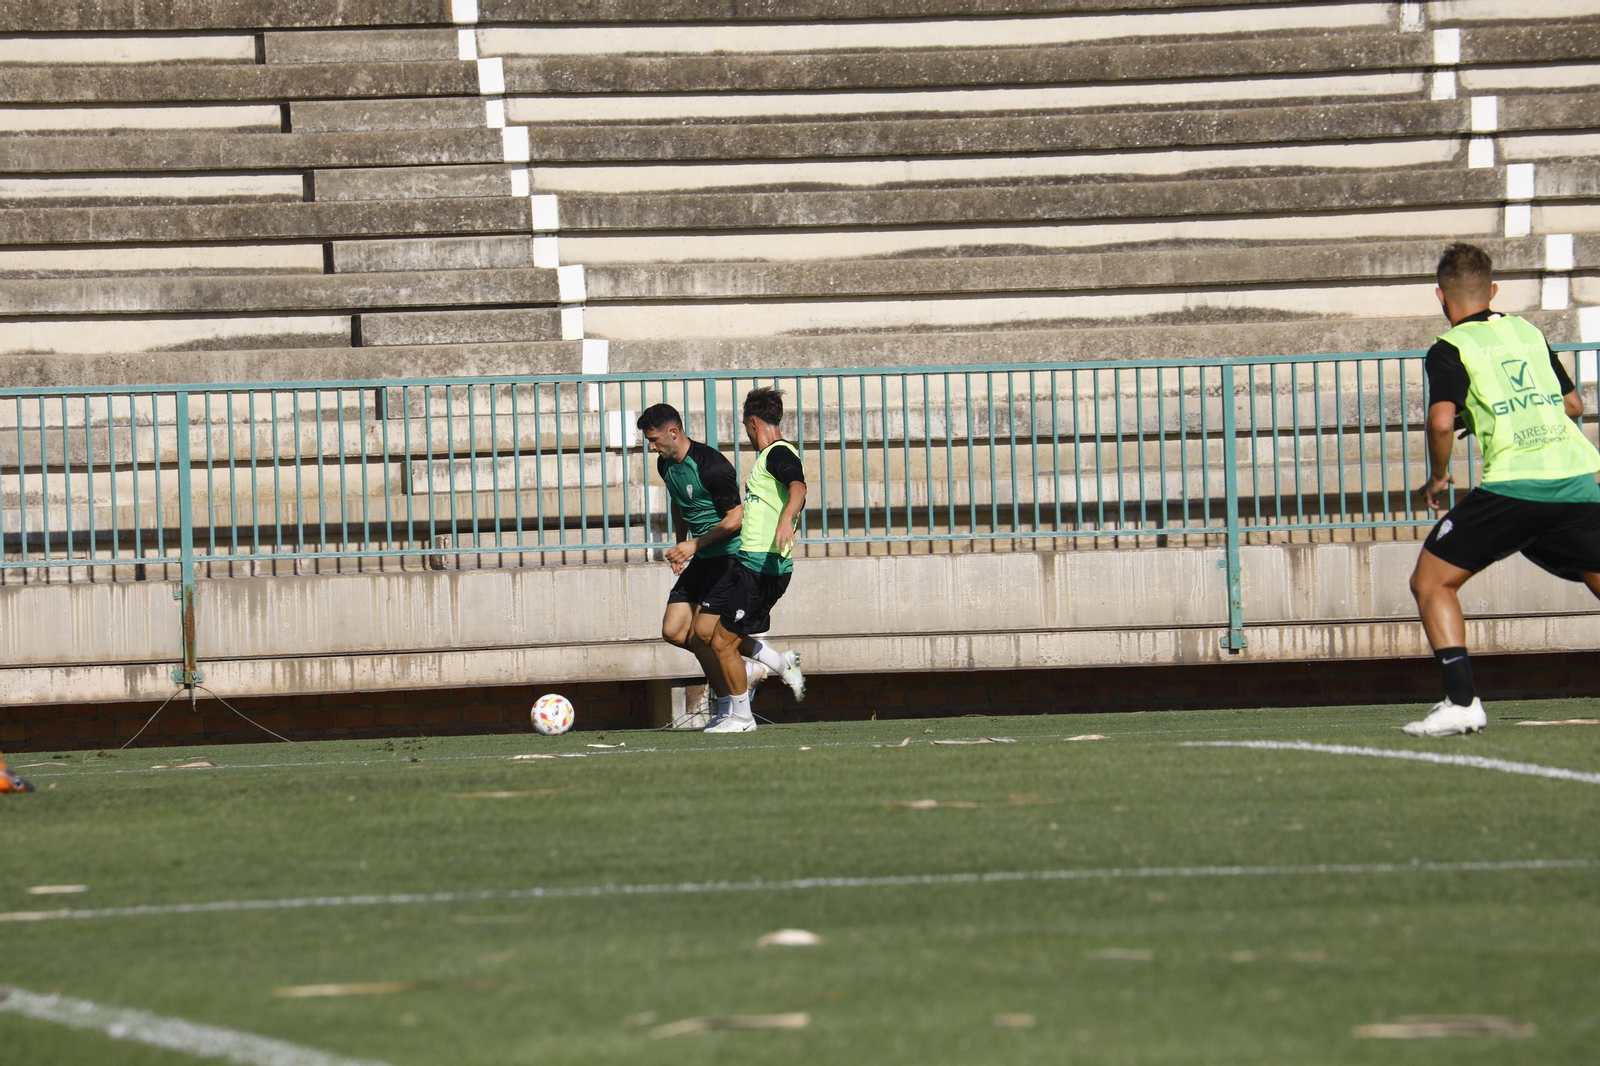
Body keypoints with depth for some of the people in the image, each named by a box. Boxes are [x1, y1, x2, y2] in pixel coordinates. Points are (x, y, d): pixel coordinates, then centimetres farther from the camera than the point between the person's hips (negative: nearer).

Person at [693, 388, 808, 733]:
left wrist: (785, 521, -52)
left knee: (722, 643, -5)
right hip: (746, 562, 10)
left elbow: (798, 487, -33)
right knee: (704, 629, 7)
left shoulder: (779, 453, -11)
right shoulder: (768, 455, 20)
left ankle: (741, 716, 8)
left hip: (765, 568, -10)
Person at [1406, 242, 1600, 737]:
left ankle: (1462, 701, -6)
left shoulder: (1451, 348, 2)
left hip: (1513, 485, -5)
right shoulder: (1530, 333, 18)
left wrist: (1437, 478, 3)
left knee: (1430, 582, 6)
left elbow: (1441, 419, -13)